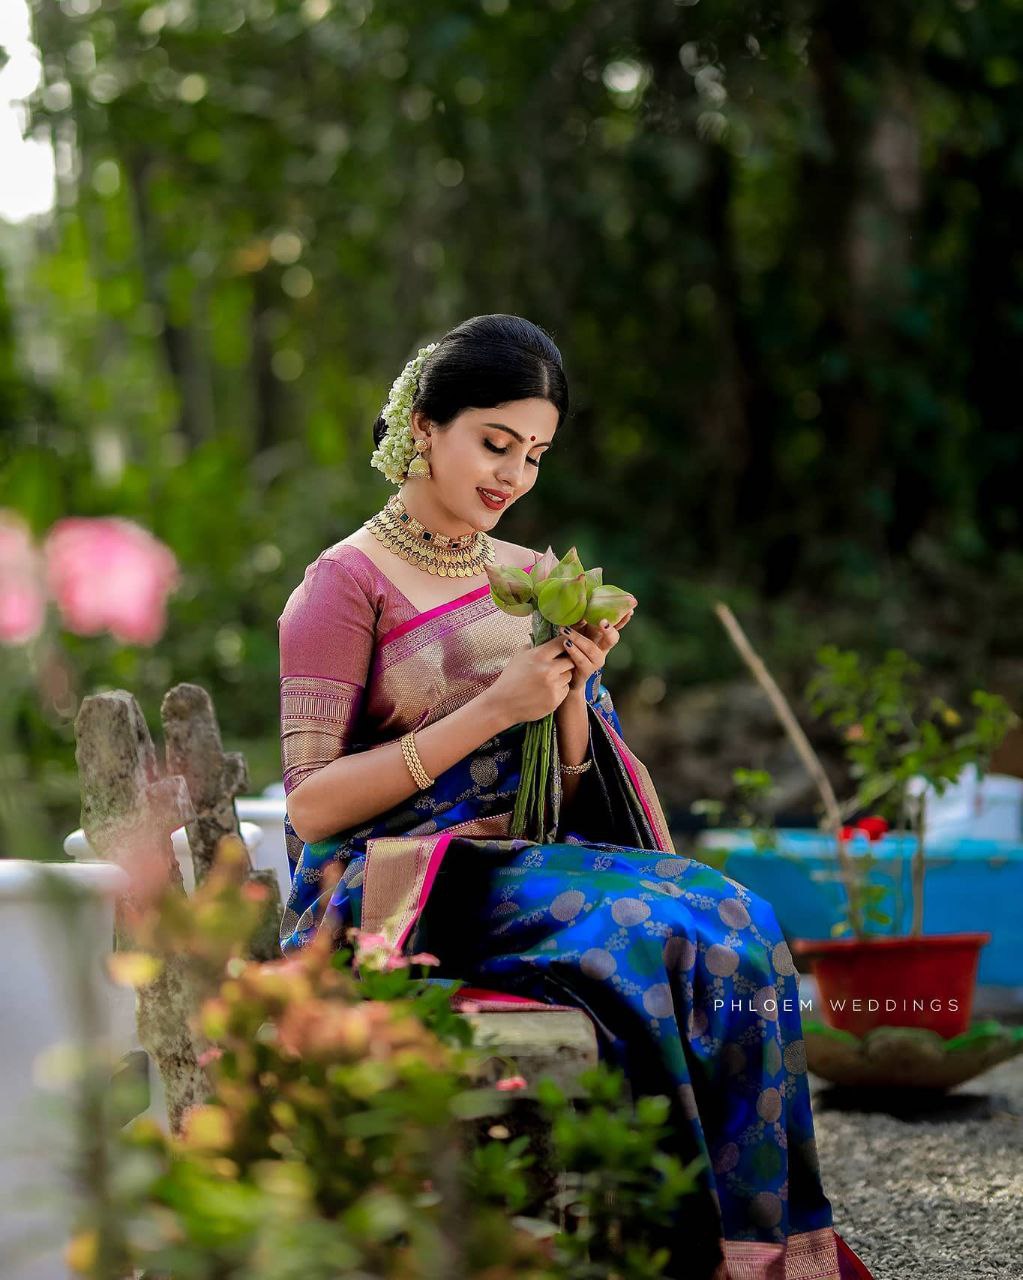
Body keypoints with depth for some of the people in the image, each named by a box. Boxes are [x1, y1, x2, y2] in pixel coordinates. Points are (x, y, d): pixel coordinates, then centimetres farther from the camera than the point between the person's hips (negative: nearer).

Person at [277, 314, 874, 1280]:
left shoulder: (533, 578, 17)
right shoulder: (346, 586, -2)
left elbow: (575, 794, 16)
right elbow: (311, 806, -10)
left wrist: (573, 691, -6)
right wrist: (493, 709, -15)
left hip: (536, 866, 6)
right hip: (396, 894, -6)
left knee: (735, 923, -24)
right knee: (656, 936, -31)